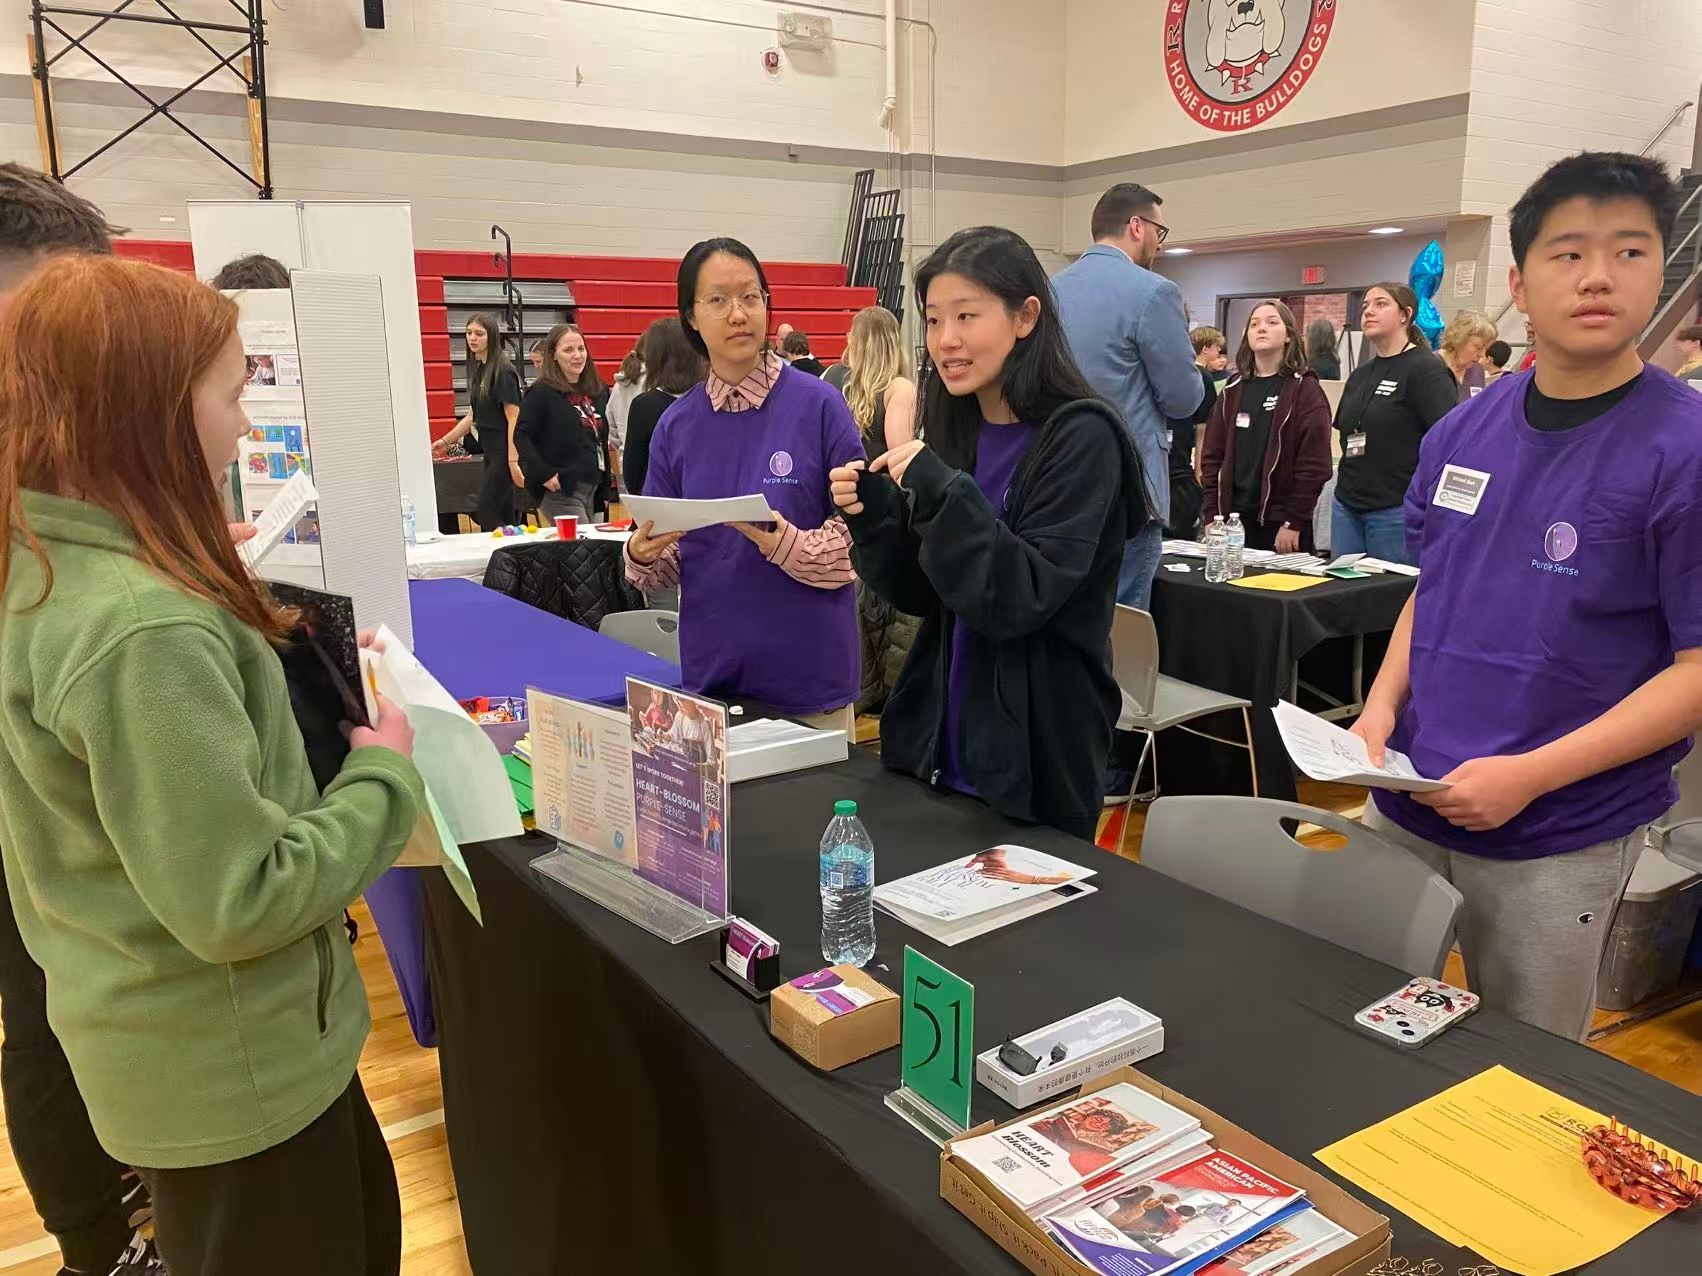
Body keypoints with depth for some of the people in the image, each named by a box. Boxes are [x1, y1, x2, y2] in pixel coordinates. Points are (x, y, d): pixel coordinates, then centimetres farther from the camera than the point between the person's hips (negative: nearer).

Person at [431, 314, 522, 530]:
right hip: (491, 452, 8)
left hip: (505, 452, -8)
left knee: (485, 515, -10)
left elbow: (514, 419, -17)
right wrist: (446, 441, 19)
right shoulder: (477, 370, 12)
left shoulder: (502, 371, -12)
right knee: (503, 519, 10)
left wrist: (513, 461, -22)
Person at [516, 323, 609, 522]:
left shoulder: (598, 391, 11)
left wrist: (605, 483, 12)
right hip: (560, 491, -7)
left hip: (593, 488, 7)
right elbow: (521, 437, -12)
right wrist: (544, 474, -20)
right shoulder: (541, 393, -7)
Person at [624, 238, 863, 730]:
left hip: (807, 672, -3)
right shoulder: (676, 424, 3)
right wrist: (642, 555, -14)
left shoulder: (819, 404, -8)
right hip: (709, 670, 3)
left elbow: (861, 538, -9)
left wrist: (787, 545, -25)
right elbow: (668, 564, 7)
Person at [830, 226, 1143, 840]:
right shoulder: (956, 431, 4)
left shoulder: (1079, 438, -14)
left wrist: (940, 491, -27)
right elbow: (921, 595, 7)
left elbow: (1020, 601, -21)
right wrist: (872, 515, -9)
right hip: (941, 741, 7)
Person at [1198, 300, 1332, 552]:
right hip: (1233, 517, 4)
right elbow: (1212, 455, 9)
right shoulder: (1233, 390, 12)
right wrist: (1211, 514, 0)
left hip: (1281, 521, -4)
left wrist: (1294, 522, -14)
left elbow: (1314, 463, -9)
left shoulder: (1305, 389, -2)